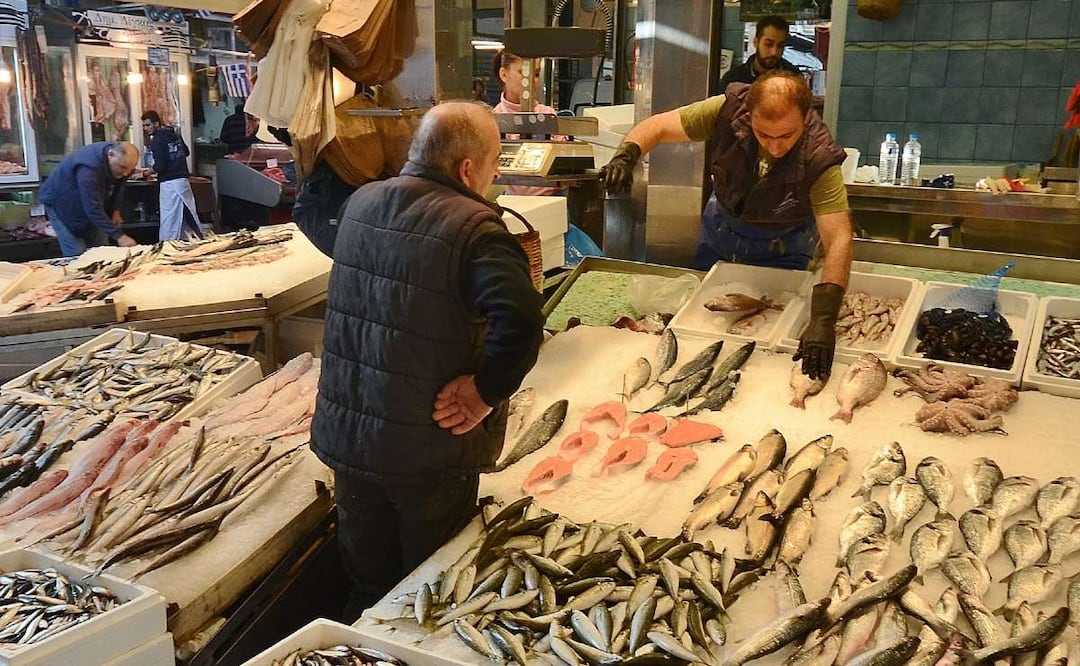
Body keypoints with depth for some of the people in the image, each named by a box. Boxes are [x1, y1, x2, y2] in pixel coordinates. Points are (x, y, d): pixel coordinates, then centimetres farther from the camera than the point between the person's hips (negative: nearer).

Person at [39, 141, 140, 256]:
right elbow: (93, 208, -41)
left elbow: (118, 187, 6)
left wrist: (115, 210, -6)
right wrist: (119, 236, -45)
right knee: (77, 255, -14)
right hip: (62, 204, -7)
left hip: (89, 203, 7)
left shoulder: (122, 160, -15)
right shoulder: (89, 167, -38)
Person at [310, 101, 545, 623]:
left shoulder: (361, 203, 2)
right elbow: (522, 322, -35)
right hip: (427, 448, -6)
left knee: (366, 584, 25)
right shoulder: (473, 227, -21)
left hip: (345, 436, 6)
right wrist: (487, 390, -20)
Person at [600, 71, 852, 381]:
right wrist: (626, 155, -45)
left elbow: (839, 240, -42)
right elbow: (656, 126, -22)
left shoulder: (819, 159, -36)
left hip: (780, 246, -3)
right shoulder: (730, 110, -31)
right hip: (721, 225, 3)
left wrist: (823, 320, -54)